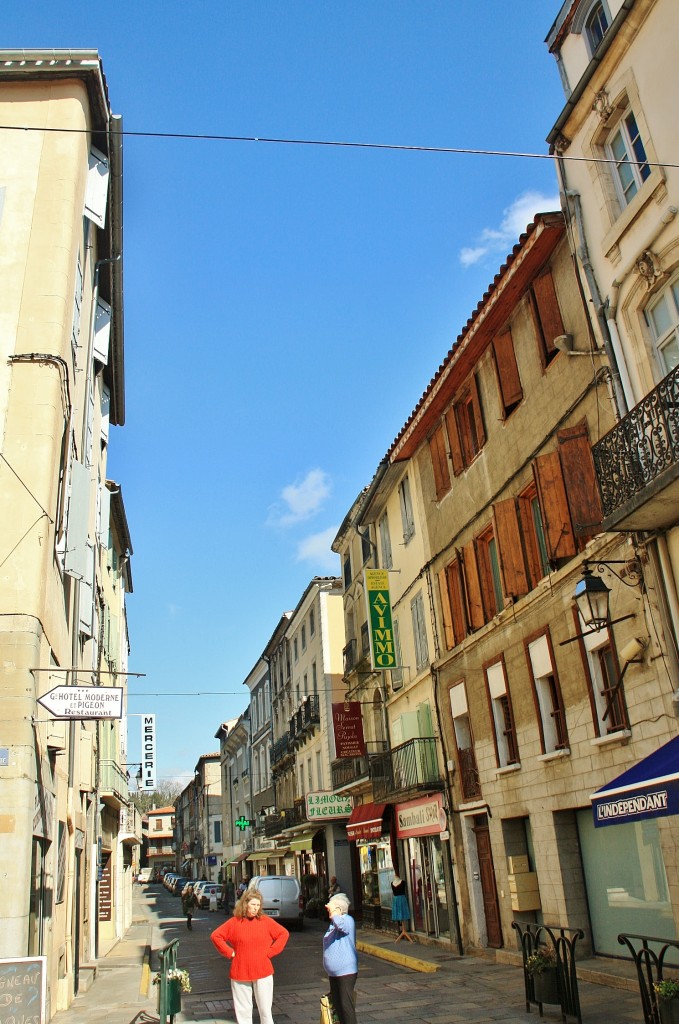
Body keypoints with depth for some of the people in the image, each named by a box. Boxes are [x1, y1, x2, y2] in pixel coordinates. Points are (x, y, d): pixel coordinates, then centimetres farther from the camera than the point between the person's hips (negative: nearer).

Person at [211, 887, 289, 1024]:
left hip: (263, 973, 0)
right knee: (243, 1012, 9)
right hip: (240, 973, 0)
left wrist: (270, 952, -3)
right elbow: (215, 936, 2)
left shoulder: (266, 921, -1)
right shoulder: (234, 922, -2)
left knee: (265, 1010, 4)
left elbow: (284, 933, 2)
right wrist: (230, 953, -3)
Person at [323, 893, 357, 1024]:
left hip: (346, 971, -8)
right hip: (333, 973, 8)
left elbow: (341, 925, -38)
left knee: (346, 1005, -6)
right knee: (336, 1004, 13)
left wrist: (332, 910, -24)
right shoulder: (332, 923, 13)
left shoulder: (348, 920, -13)